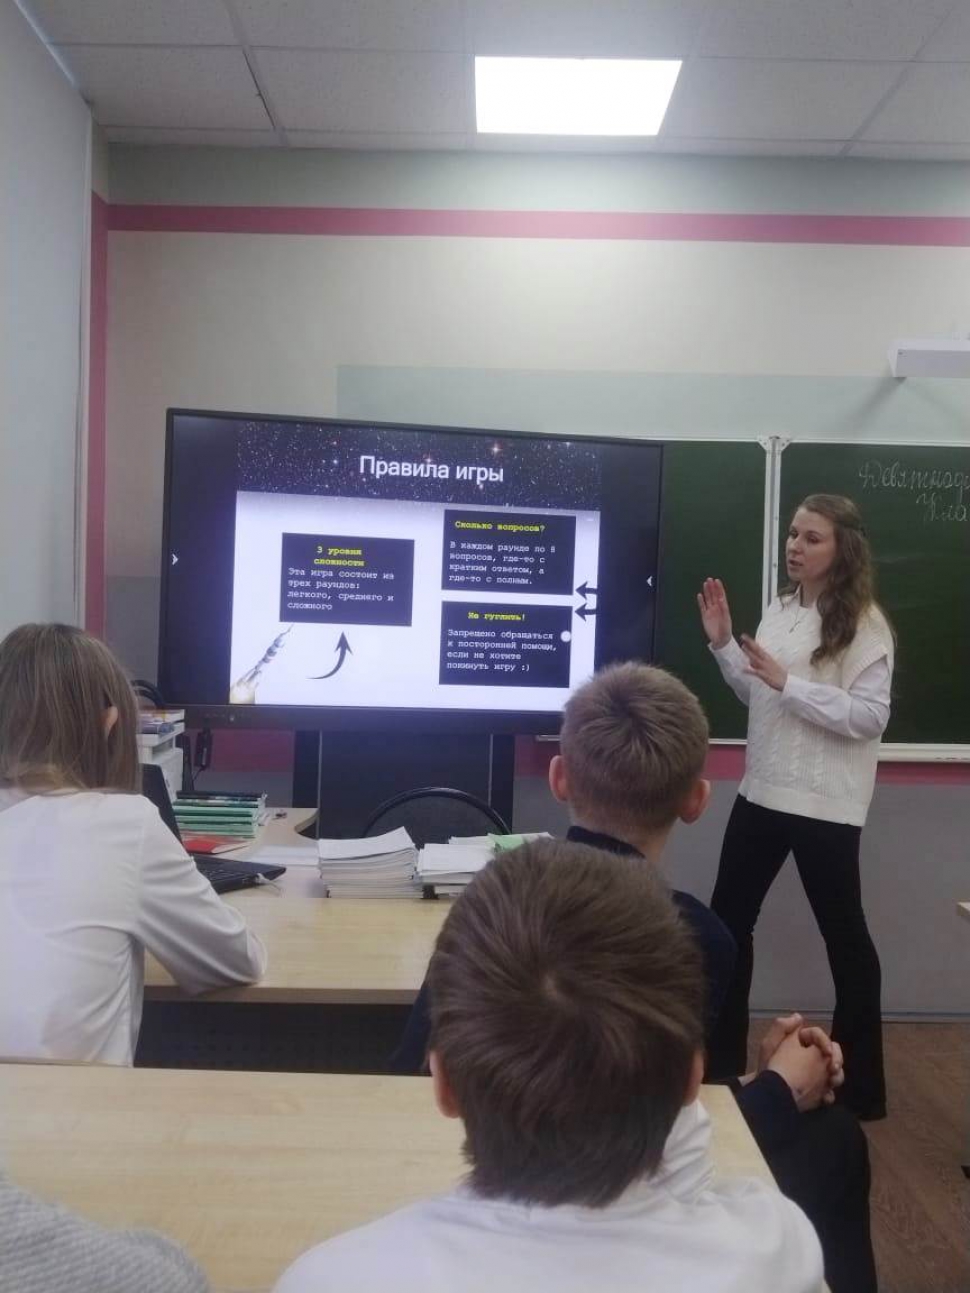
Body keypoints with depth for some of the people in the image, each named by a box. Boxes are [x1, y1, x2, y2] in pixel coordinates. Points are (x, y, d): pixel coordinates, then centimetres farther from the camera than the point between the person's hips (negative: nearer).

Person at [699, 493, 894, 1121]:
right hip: (763, 791, 7)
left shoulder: (864, 622, -12)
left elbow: (871, 718, -19)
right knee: (729, 919, 13)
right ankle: (722, 1060, 30)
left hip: (824, 804, -7)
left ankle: (859, 1082, 24)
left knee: (843, 932, 6)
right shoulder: (779, 609, 8)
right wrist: (724, 644, 2)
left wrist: (788, 682, -23)